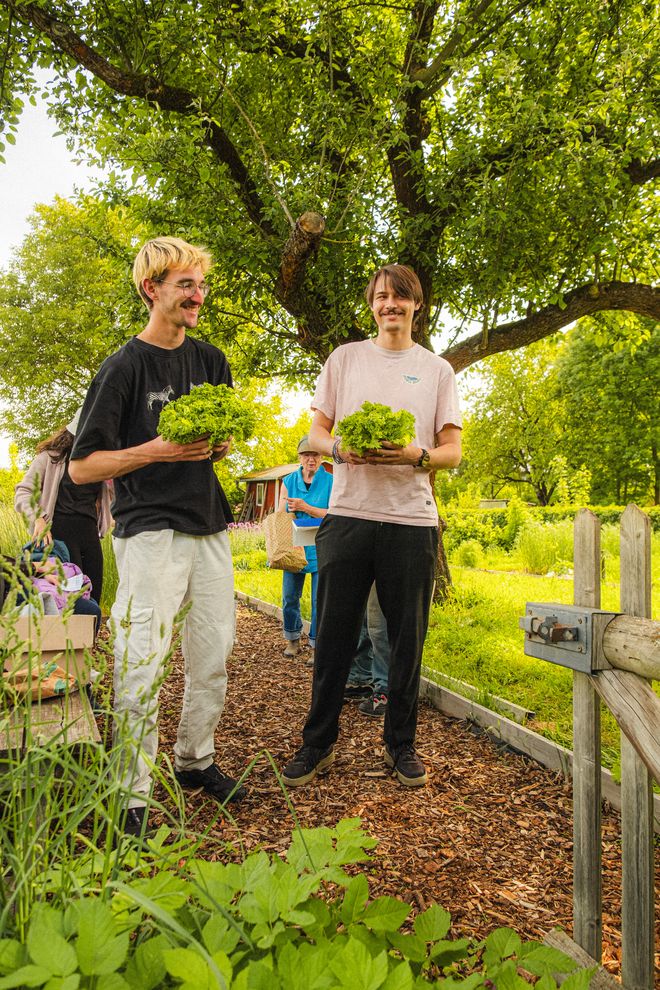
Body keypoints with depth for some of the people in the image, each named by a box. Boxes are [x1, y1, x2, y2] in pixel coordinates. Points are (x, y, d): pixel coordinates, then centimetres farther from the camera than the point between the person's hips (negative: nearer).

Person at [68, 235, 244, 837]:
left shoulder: (211, 360, 12)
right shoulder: (125, 366, -6)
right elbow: (81, 467, -7)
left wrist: (218, 444, -3)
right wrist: (156, 451, -19)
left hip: (209, 527, 6)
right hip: (150, 531, -6)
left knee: (214, 654, 11)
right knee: (142, 664, -5)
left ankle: (196, 759, 30)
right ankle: (134, 797, 10)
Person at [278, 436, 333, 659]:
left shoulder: (331, 482, -2)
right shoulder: (288, 482, 7)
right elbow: (280, 515, 7)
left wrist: (306, 508, -18)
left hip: (320, 550, -3)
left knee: (320, 600, -1)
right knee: (289, 598, 9)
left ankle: (316, 643, 12)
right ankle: (292, 639, 27)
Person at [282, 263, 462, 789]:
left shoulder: (438, 370, 11)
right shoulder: (344, 358, 12)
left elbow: (452, 450, 7)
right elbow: (316, 431, 11)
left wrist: (415, 455, -15)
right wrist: (340, 448, -12)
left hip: (412, 518, 0)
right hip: (348, 513, 0)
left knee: (408, 639, 6)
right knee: (334, 634, 5)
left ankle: (400, 743, 24)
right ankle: (319, 742, 21)